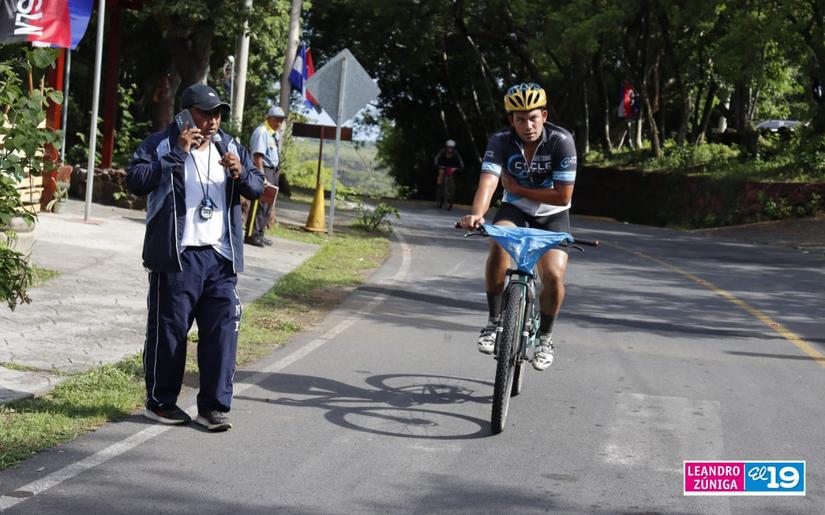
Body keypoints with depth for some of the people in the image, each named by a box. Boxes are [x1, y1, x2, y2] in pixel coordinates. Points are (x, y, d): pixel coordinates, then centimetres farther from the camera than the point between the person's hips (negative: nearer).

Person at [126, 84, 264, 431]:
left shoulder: (231, 148, 14)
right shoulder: (161, 144, -2)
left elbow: (257, 188, 14)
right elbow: (136, 180, -15)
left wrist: (240, 173, -8)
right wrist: (177, 153, -19)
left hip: (220, 257, 5)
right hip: (176, 256, -4)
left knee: (223, 329, 1)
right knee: (169, 329, 3)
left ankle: (213, 405, 8)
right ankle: (160, 402, 17)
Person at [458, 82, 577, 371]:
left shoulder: (561, 141, -22)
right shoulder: (501, 141, -18)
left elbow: (563, 196, -22)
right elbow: (488, 182, -33)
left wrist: (517, 188, -18)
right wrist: (476, 214, -52)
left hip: (552, 216, -1)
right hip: (515, 210, 1)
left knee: (554, 276, -20)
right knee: (499, 244, -33)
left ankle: (545, 336, 8)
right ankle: (494, 321, -17)